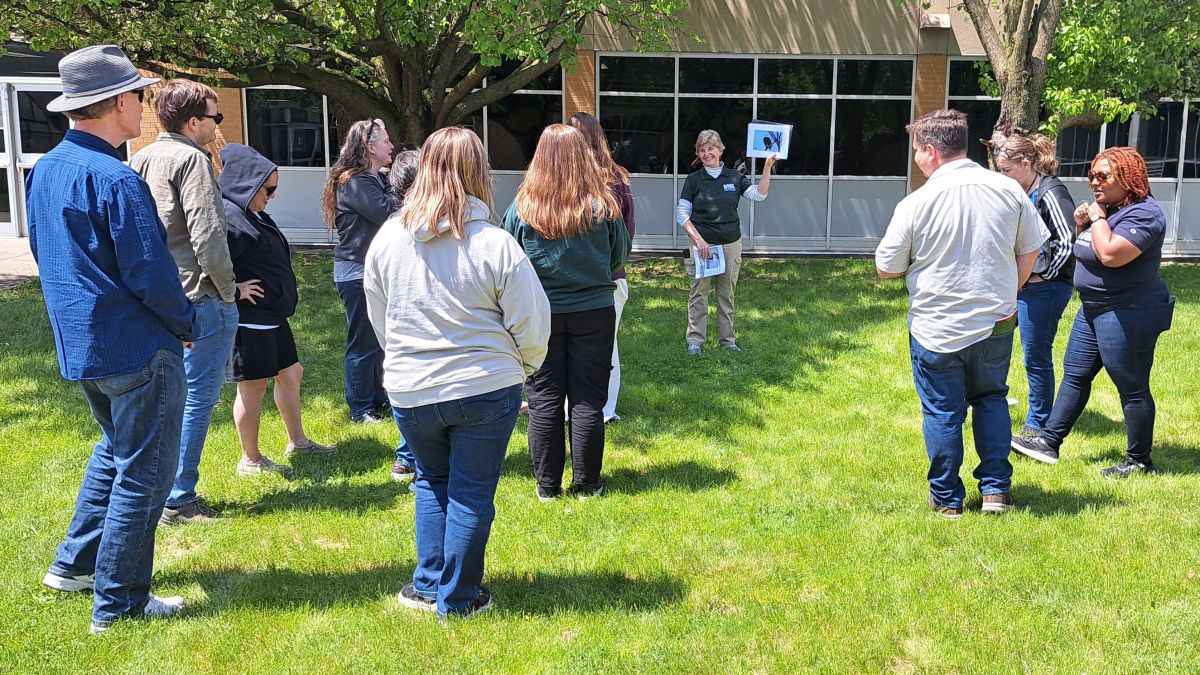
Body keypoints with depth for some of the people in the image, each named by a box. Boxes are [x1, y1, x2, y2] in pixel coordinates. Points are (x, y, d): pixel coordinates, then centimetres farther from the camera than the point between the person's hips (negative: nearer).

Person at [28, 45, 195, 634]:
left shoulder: (44, 172, 7)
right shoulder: (115, 180, -21)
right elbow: (151, 274, -21)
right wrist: (185, 322, -5)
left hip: (79, 343, 9)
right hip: (138, 349, -9)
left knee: (116, 447, 27)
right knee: (142, 471, 2)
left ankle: (74, 564, 33)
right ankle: (118, 602, 11)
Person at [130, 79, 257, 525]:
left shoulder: (141, 159, 12)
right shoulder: (191, 158, -14)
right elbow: (207, 234, -21)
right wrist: (228, 288, -8)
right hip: (200, 299, -9)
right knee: (198, 398, 0)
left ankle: (159, 491, 27)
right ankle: (179, 500, 5)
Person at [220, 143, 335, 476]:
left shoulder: (253, 215, 13)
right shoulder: (230, 217, -20)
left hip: (272, 316, 11)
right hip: (250, 319, -11)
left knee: (290, 373, 19)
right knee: (253, 386, 0)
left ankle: (297, 441, 34)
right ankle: (251, 460, 14)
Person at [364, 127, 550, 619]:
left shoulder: (388, 238, -5)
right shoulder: (496, 245, -16)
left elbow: (377, 318, 8)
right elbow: (532, 324, -9)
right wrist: (521, 368, 11)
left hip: (409, 390, 3)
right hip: (486, 390, -3)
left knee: (432, 481, 24)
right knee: (472, 492, 11)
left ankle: (429, 586, 29)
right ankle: (458, 598, 22)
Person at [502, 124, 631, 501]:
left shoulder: (522, 206, -9)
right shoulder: (603, 204, -8)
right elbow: (620, 256, 5)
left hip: (539, 314, 0)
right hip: (593, 311, 0)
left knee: (544, 401, 9)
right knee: (588, 400, 8)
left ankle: (547, 485, 16)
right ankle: (586, 485, 15)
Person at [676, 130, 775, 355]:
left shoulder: (734, 177, 6)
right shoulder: (693, 179, 0)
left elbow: (759, 195, -4)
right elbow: (682, 213, -3)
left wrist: (767, 168, -14)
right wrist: (698, 239, -12)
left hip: (730, 244, 2)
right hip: (701, 244, -2)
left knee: (727, 293, 9)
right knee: (698, 292, 0)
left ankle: (727, 339, 19)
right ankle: (695, 340, 7)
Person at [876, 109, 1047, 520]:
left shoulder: (916, 203, -15)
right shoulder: (1009, 190, -4)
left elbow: (887, 270, -7)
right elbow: (1030, 251, 7)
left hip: (937, 329, -3)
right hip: (996, 324, 3)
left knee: (943, 412, 10)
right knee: (991, 399, 22)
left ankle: (947, 499, 21)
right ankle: (996, 489, 24)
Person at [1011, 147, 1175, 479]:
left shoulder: (1143, 213, -18)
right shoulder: (1108, 208, 12)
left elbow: (1110, 254, -31)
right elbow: (1086, 250, 20)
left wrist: (1097, 218, -17)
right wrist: (1081, 225, 1)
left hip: (1128, 314, -10)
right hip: (1094, 308, 10)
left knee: (1132, 388, 0)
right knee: (1075, 375, 13)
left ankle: (1139, 461, 12)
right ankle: (1049, 442, 20)